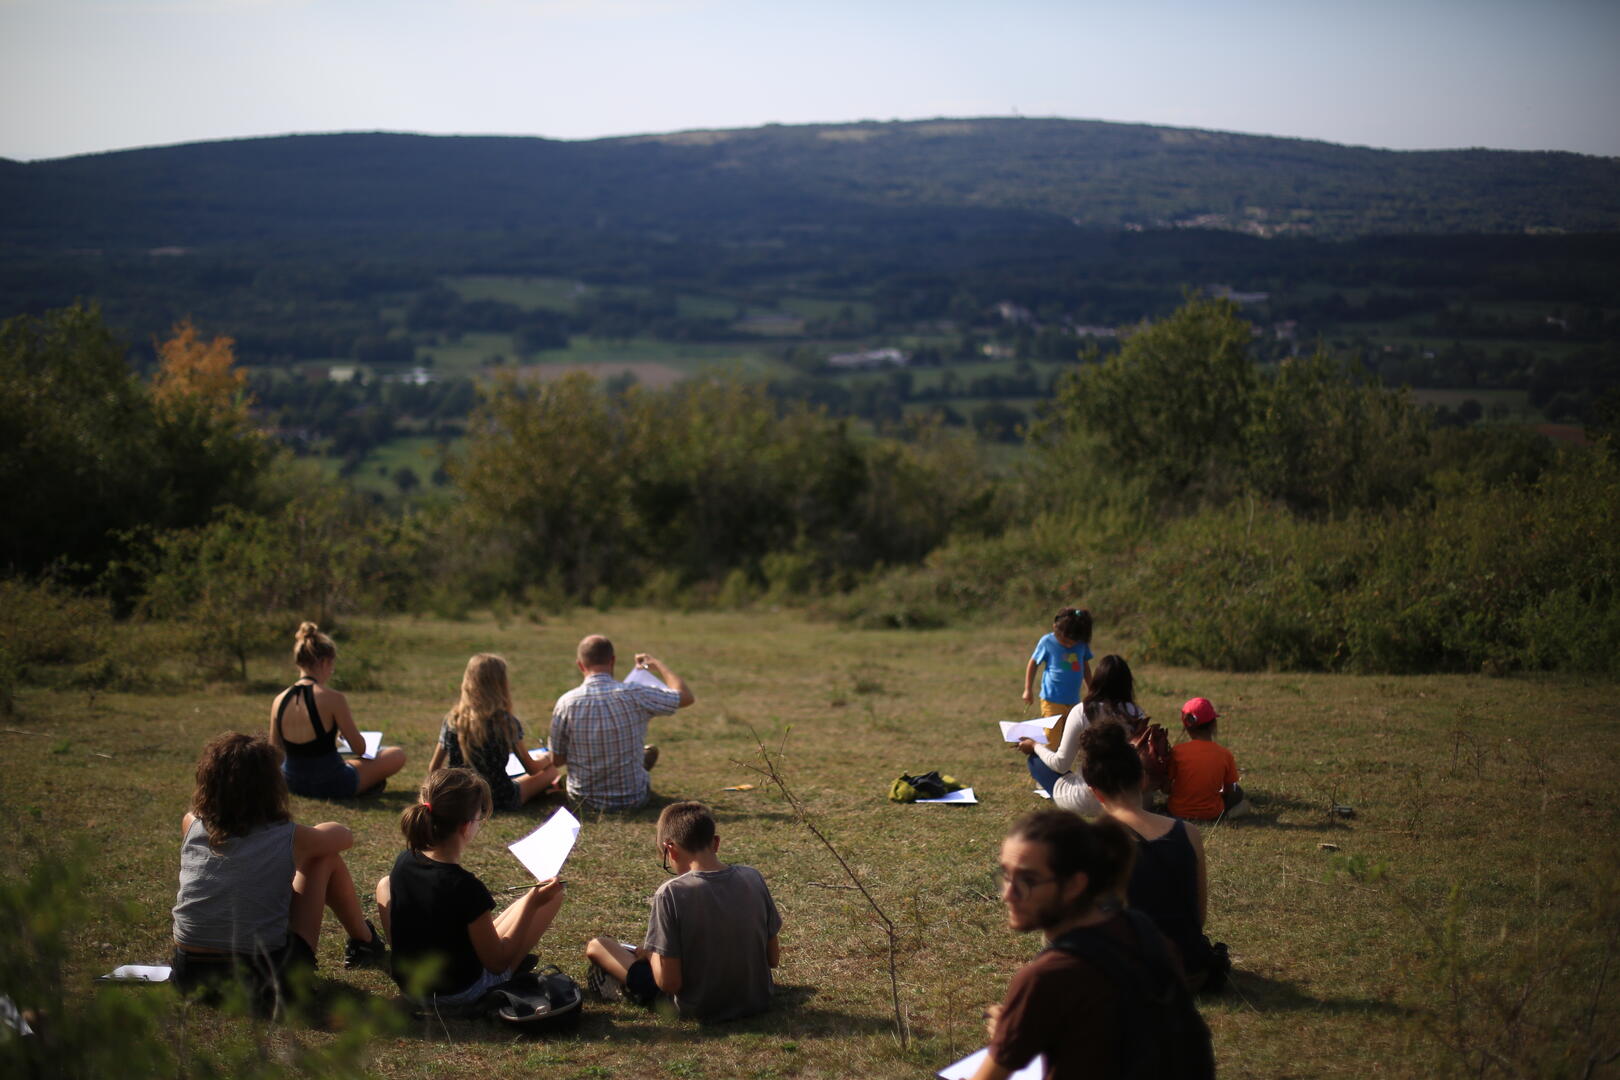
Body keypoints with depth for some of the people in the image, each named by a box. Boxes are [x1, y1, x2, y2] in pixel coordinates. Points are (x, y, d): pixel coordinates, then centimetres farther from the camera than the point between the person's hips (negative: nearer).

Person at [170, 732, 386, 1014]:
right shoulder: (290, 838, -11)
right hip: (269, 980, -4)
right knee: (326, 857, 14)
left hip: (189, 974, 4)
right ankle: (364, 943, 34)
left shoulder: (191, 826, -4)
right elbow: (344, 835, 14)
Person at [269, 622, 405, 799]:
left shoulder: (279, 701, -6)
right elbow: (360, 747, -11)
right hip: (331, 786, -5)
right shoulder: (333, 699, -20)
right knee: (397, 755, 12)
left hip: (292, 784, 5)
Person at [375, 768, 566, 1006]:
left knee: (384, 883, 26)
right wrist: (532, 903, -21)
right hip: (461, 993, -5)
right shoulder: (467, 888, -31)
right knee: (553, 896, 1)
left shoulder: (403, 862, -13)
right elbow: (497, 964, -20)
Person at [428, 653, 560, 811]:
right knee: (551, 770, 17)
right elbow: (532, 769, -4)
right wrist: (545, 760, 19)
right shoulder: (506, 722, -18)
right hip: (500, 801, -4)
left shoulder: (452, 720, -9)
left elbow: (433, 769, 1)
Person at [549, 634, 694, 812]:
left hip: (583, 799, 1)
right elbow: (686, 696, -5)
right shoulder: (635, 695, -20)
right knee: (651, 751, 32)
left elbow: (556, 760, -6)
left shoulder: (566, 703, -17)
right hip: (632, 800, -1)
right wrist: (657, 664, 10)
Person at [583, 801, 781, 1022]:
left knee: (595, 946, 7)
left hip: (701, 1010, -4)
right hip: (758, 1001, 4)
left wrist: (650, 954, -1)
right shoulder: (752, 878, -10)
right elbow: (773, 958, 0)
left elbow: (669, 983, -21)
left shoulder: (671, 893, -22)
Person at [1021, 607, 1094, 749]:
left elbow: (1086, 667, 16)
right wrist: (1028, 690, 5)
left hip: (1074, 701, 4)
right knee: (1052, 740, -9)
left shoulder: (1082, 644, -1)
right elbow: (1033, 664, 4)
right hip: (1052, 700, -4)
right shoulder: (1047, 642, -9)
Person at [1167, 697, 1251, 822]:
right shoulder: (1224, 754, -12)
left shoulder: (1176, 751, -13)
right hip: (1211, 813, 1)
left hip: (1178, 811, 0)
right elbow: (1229, 791, -2)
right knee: (1237, 792, 29)